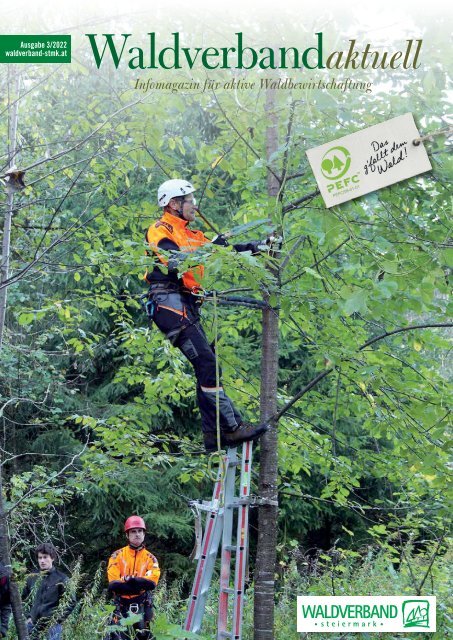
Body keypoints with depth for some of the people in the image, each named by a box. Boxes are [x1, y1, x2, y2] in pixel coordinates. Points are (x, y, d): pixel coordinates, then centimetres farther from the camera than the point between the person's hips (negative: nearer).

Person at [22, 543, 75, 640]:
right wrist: (28, 616, 8)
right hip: (34, 624, 4)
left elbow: (71, 601, -4)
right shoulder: (32, 578, 9)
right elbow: (24, 599, 21)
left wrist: (58, 619, -9)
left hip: (53, 625, -4)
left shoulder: (61, 578, -3)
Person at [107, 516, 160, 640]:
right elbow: (113, 584, -9)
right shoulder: (118, 556, 2)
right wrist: (140, 584, -16)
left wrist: (131, 580, -20)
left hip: (143, 606, 2)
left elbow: (152, 583, -10)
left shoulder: (150, 558, 6)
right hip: (121, 606, -2)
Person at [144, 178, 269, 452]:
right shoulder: (160, 231, -3)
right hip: (169, 303, -10)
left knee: (206, 367, 7)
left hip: (188, 305, 10)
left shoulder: (192, 235, 24)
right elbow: (175, 262, -21)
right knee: (207, 362, -17)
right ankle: (232, 428, -18)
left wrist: (252, 248, 1)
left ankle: (214, 435, 10)